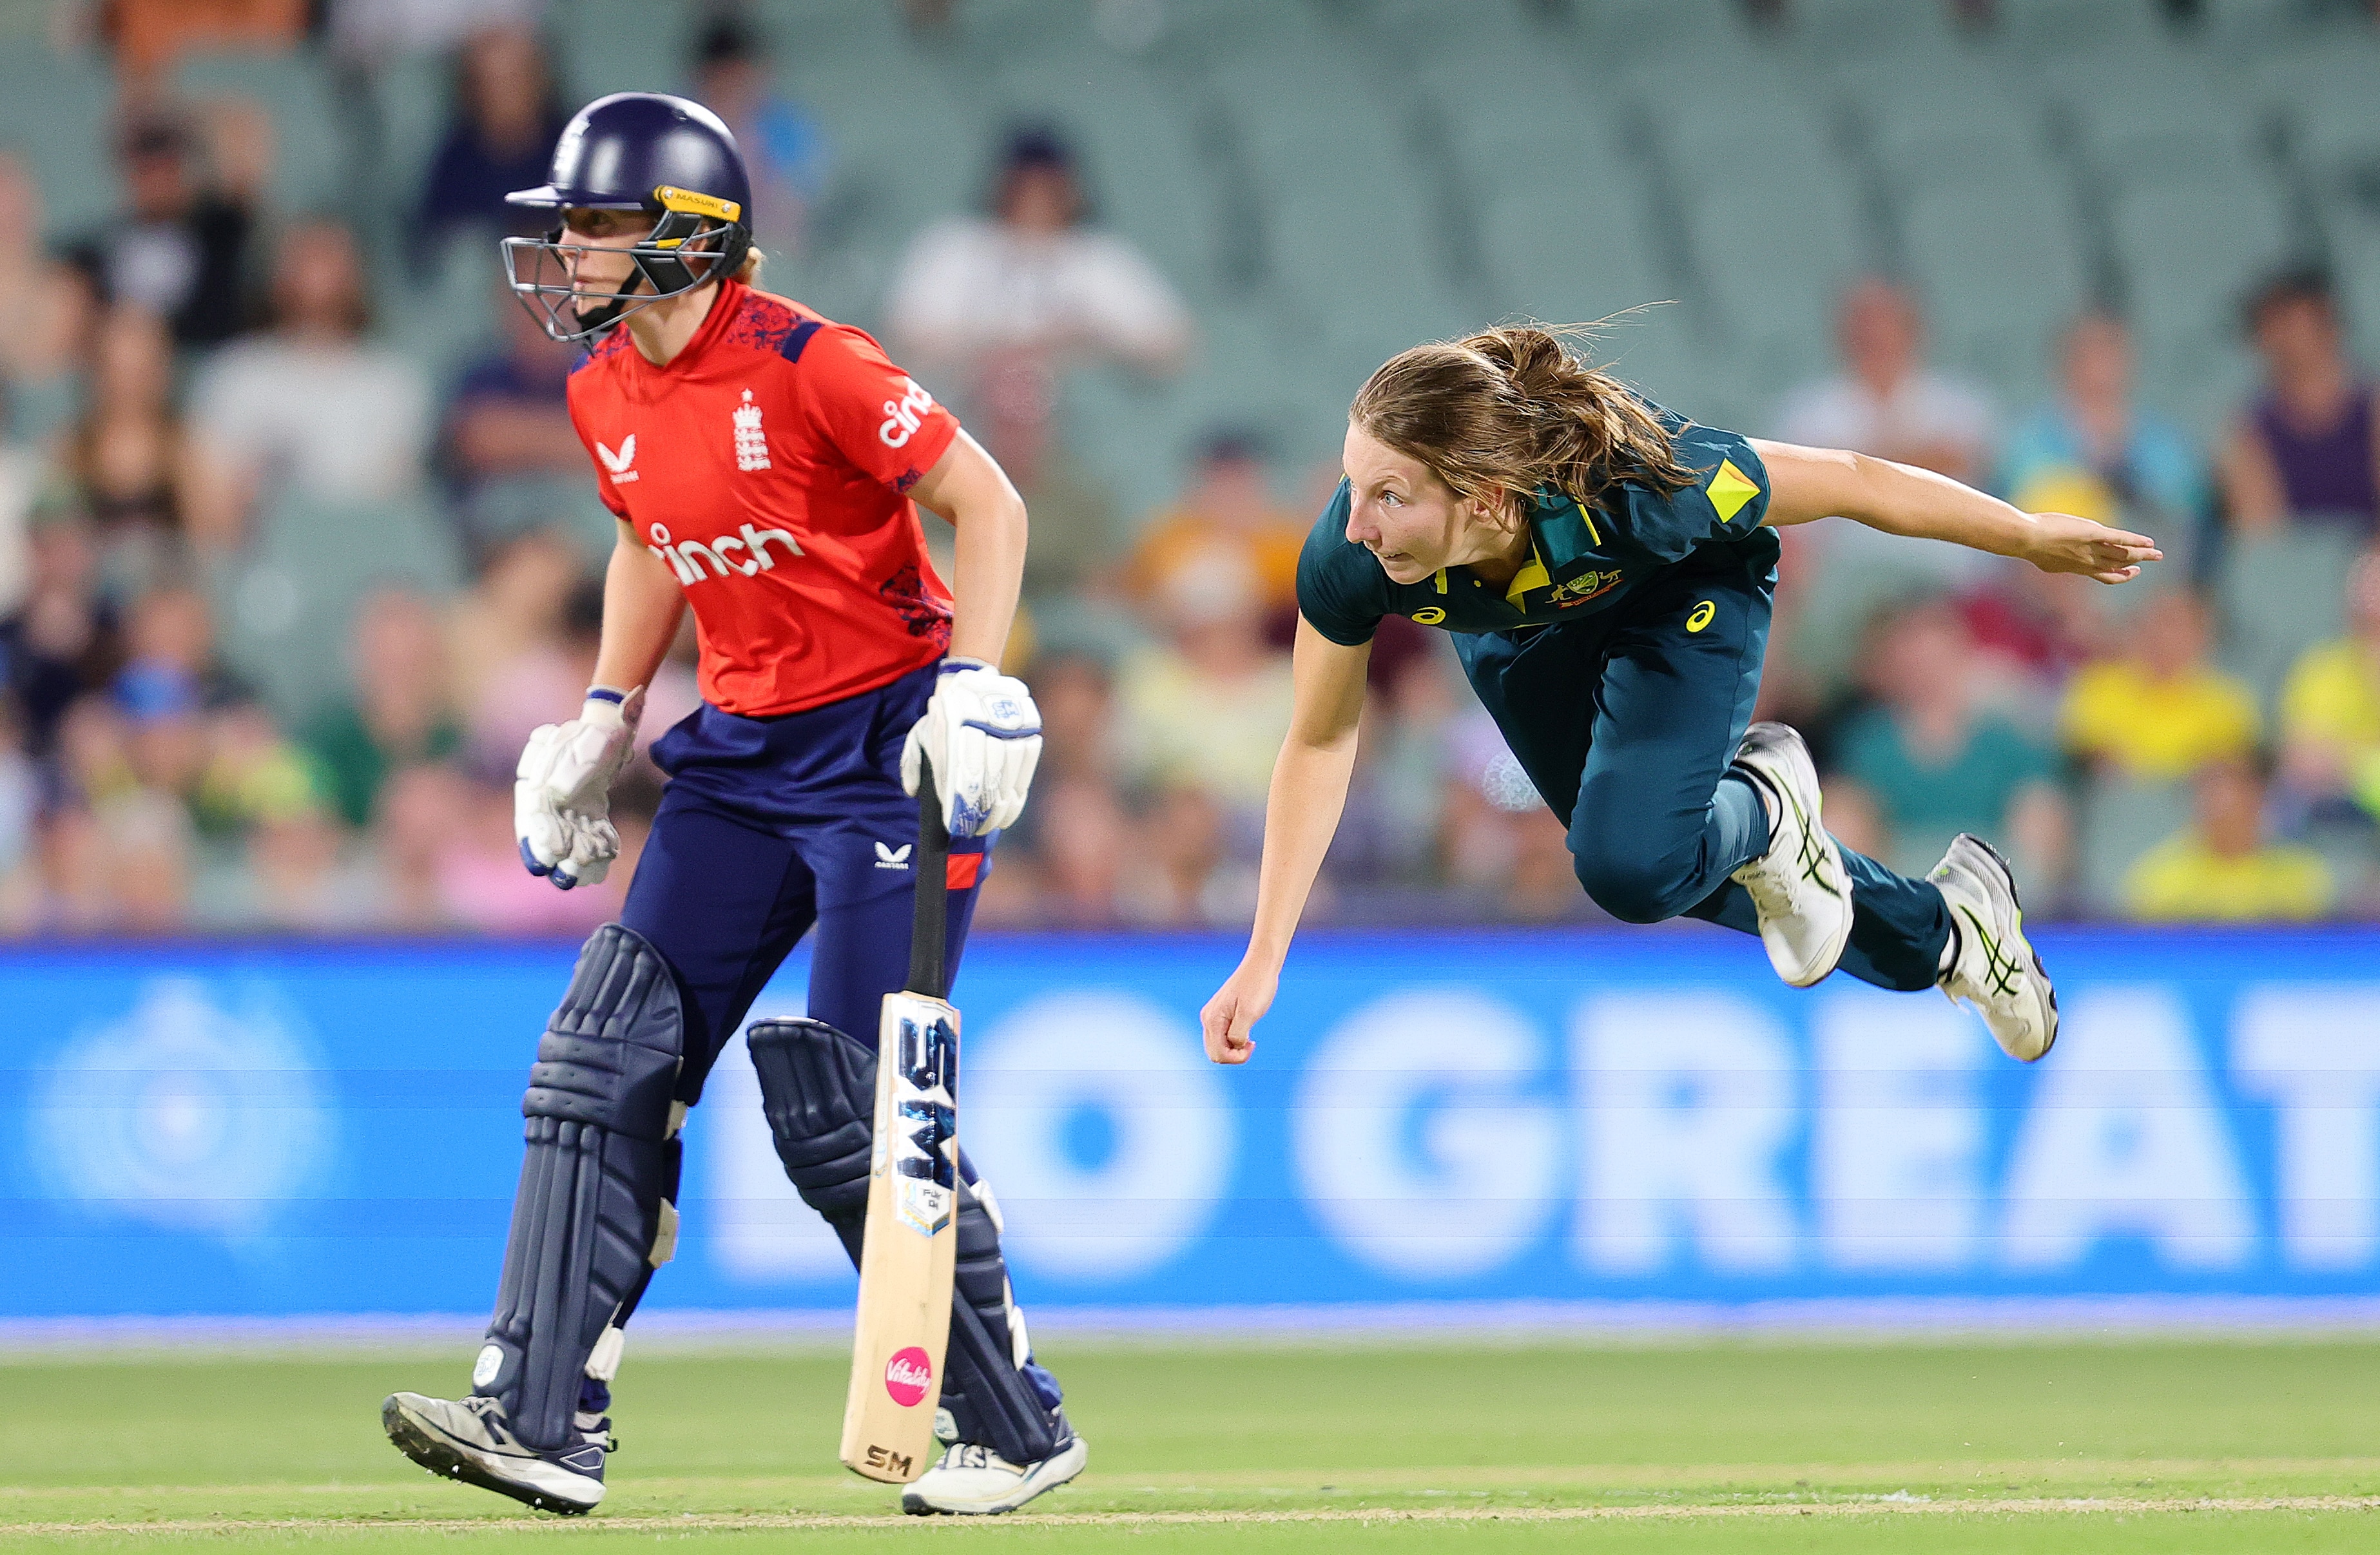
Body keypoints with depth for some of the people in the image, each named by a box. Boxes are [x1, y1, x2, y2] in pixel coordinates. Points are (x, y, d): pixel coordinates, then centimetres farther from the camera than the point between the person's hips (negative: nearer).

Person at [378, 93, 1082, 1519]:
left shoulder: (808, 365, -19)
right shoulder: (606, 394, 5)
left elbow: (991, 505, -15)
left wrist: (974, 686, -24)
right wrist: (606, 720, 14)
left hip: (887, 745, -8)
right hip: (742, 752, 8)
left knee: (851, 1109, -9)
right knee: (610, 1060, -3)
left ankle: (1018, 1427, 6)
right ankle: (545, 1417, -3)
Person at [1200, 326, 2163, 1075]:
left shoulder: (1628, 486, -45)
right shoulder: (1348, 561, -38)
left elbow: (1850, 482, -29)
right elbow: (1319, 742, -19)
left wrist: (2035, 539, -15)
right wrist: (1263, 959, -18)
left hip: (1679, 598, -3)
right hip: (1520, 636, 3)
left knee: (1633, 867, -24)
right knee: (1659, 860, 19)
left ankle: (1763, 806, 12)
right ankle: (1941, 936, 45)